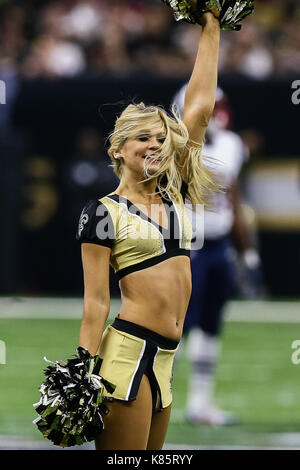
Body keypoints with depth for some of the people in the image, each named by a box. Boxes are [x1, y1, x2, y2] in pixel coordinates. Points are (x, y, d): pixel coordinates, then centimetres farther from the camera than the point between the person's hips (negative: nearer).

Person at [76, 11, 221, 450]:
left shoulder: (174, 196, 13)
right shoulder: (103, 213, -3)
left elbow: (201, 105, 14)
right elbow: (96, 301, -6)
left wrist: (211, 28, 15)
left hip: (167, 359, 7)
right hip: (127, 351, -7)